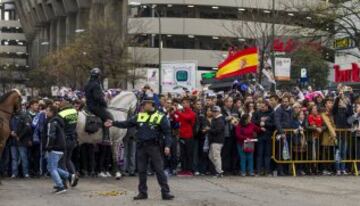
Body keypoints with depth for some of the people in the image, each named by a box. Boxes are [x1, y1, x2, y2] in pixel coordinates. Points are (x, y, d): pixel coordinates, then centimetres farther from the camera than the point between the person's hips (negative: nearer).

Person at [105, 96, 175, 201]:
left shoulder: (161, 117, -5)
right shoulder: (139, 116, 9)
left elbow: (167, 132, -7)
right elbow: (126, 123, 12)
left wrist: (167, 146, -18)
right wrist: (113, 123, 4)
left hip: (154, 146, -5)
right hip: (141, 147, 5)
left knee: (159, 169, -4)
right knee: (141, 170, 8)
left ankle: (165, 192, -1)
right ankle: (142, 193, 17)